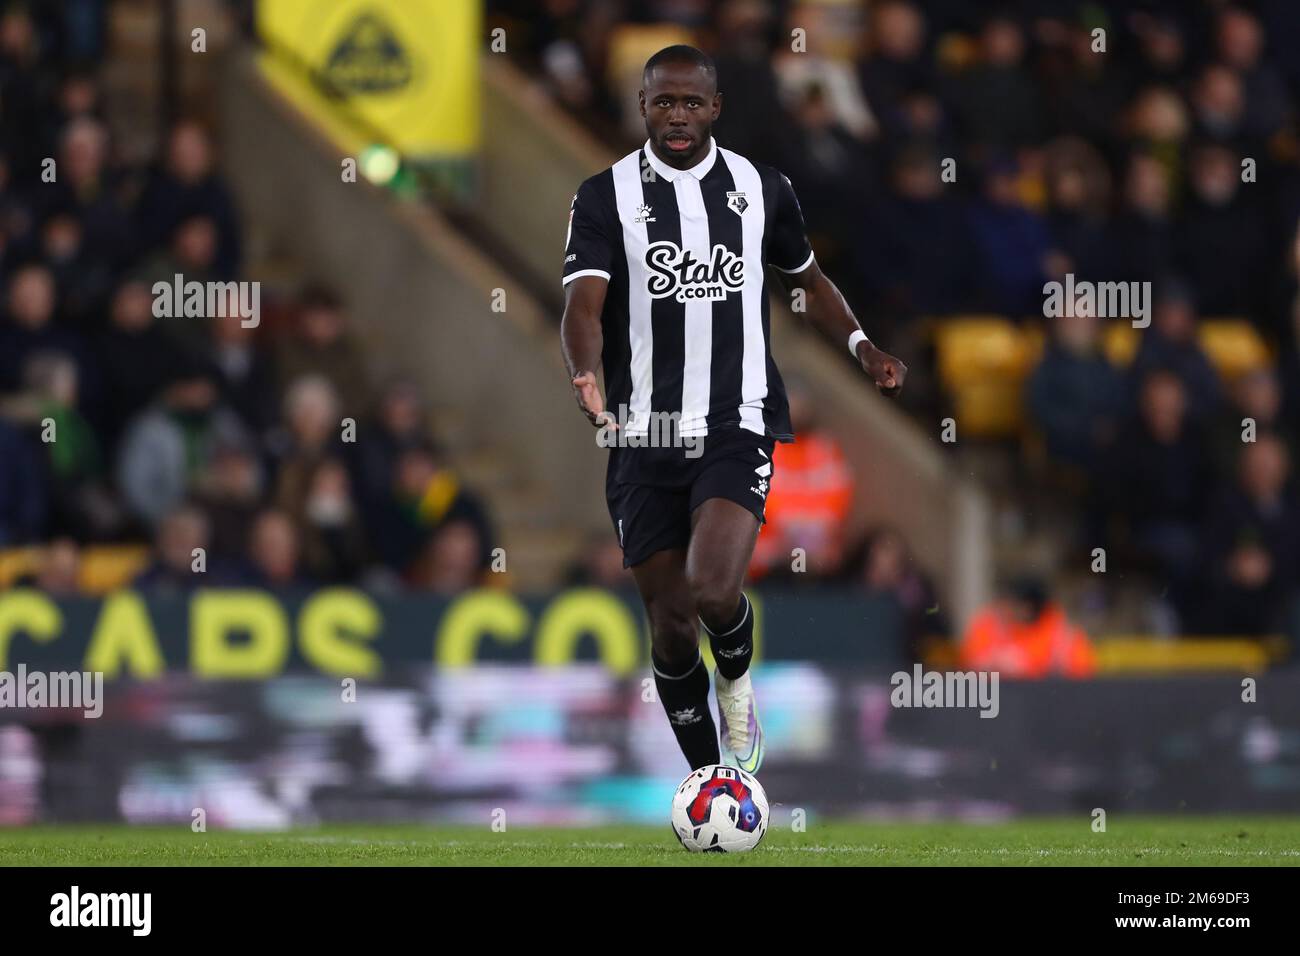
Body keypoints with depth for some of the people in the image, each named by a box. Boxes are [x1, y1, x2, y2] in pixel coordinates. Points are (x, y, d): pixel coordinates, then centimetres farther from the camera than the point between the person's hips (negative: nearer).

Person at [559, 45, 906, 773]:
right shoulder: (606, 196, -1)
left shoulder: (762, 190, 6)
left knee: (714, 592, -23)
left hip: (737, 426, -1)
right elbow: (584, 302, -14)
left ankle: (737, 680, 11)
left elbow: (807, 278, 23)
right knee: (671, 622, 4)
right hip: (645, 435, 1)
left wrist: (861, 346, 6)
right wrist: (586, 377, -34)